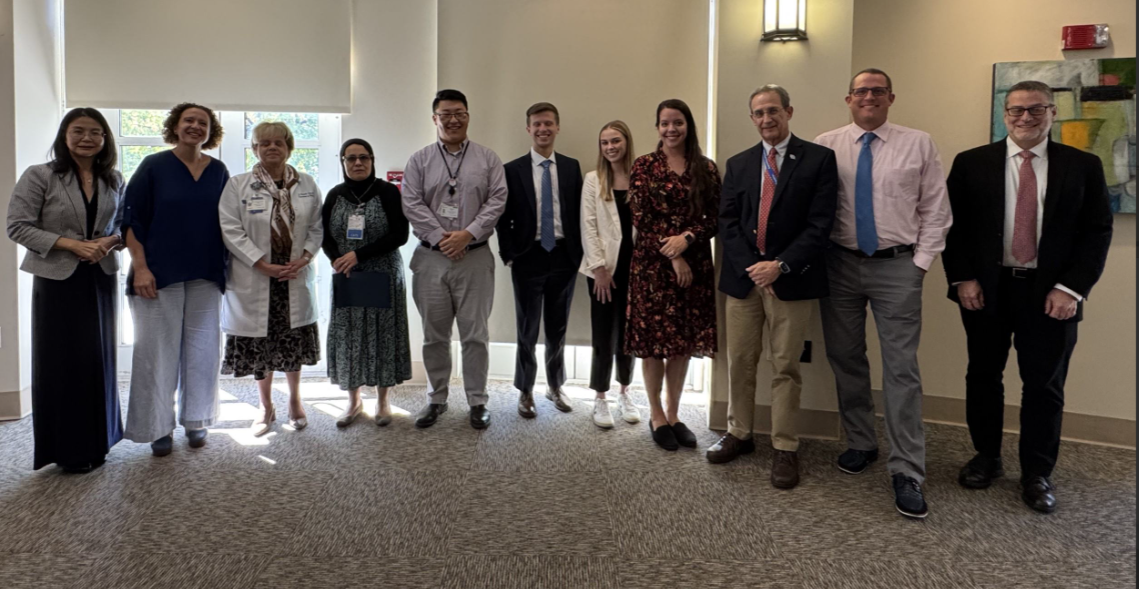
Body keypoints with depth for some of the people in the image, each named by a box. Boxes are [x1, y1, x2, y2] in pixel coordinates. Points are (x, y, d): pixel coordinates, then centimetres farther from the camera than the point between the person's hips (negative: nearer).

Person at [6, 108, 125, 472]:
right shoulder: (39, 176, -6)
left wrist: (110, 242, -11)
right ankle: (67, 449, 13)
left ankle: (95, 442, 22)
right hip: (57, 280, -4)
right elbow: (17, 227, -8)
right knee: (61, 362, 1)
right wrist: (71, 243, -18)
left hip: (100, 278, 4)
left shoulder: (113, 180, 7)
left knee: (98, 359, 8)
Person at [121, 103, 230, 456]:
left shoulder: (218, 172, 8)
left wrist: (227, 268, 6)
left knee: (201, 347, 6)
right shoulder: (153, 167, -1)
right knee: (158, 348, 1)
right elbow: (132, 219, -3)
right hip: (159, 274, -3)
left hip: (205, 275, 3)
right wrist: (140, 267, -11)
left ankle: (196, 420, 18)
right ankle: (159, 426, 11)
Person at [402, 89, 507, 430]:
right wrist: (440, 236, -11)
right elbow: (411, 204, -1)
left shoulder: (487, 159, 6)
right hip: (430, 258, 1)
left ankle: (477, 401, 15)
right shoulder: (420, 160, 7)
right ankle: (436, 399, 24)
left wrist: (468, 233, -13)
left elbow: (497, 200, -3)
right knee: (434, 335, 10)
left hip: (475, 258, -1)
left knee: (475, 334, 2)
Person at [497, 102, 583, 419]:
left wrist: (578, 253, -1)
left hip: (564, 257, 2)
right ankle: (525, 392, 22)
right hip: (529, 258, -2)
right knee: (527, 330, 6)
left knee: (558, 329, 14)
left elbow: (578, 213, 6)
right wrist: (508, 256, -7)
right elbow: (504, 218, 0)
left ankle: (555, 386, 31)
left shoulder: (572, 167, 6)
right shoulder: (512, 170, -1)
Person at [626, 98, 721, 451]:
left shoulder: (706, 168, 7)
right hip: (652, 264, -2)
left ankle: (673, 414, 21)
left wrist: (687, 238, -16)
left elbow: (715, 218, 2)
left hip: (695, 264, 2)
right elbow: (641, 220, -6)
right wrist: (673, 259, -13)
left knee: (683, 342, 7)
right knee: (654, 340, 2)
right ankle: (656, 417, 17)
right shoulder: (643, 167, 1)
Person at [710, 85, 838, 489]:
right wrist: (750, 267, -8)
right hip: (744, 275, 4)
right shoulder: (738, 164, 12)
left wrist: (780, 265, -17)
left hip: (790, 278, -3)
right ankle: (739, 434, 26)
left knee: (786, 367, 3)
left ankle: (785, 448, 13)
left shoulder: (818, 159, 0)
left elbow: (820, 224, -8)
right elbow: (727, 222, 6)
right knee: (739, 362, 11)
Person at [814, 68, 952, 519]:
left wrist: (922, 261, -3)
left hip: (897, 267, -2)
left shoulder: (919, 144, 3)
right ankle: (860, 443, 31)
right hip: (840, 264, 2)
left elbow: (935, 208, 4)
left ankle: (907, 472, 3)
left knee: (902, 369, -4)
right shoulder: (825, 146, 4)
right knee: (845, 359, 12)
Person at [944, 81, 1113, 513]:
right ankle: (986, 458, 29)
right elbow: (954, 224, 2)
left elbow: (1098, 231, 0)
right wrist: (962, 279, -7)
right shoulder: (971, 163, 2)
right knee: (983, 376, 11)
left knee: (1044, 385, 6)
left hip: (1050, 295, 0)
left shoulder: (1083, 166, 3)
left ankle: (1037, 474, 20)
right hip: (986, 290, 1)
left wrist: (1071, 288, -9)